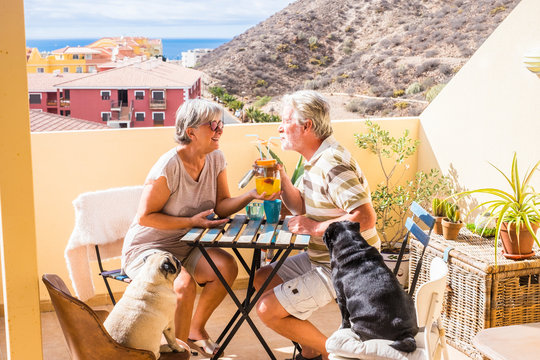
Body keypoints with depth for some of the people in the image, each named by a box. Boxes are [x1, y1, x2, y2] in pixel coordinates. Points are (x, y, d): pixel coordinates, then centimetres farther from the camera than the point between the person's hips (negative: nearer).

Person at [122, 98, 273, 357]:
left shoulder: (216, 158, -1)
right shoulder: (169, 167, -24)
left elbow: (221, 206, -3)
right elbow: (145, 217, -20)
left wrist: (252, 195, -21)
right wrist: (191, 222, -23)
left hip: (185, 245, 7)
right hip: (146, 248, -7)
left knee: (227, 267, -16)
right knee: (183, 285, -31)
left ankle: (196, 329, 9)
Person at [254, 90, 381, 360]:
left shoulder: (333, 164, -25)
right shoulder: (316, 160, 8)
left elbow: (366, 217, -32)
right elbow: (301, 208, 17)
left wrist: (316, 228, -23)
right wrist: (280, 176, 3)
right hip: (321, 257, 11)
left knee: (267, 310, -13)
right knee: (262, 279, 19)